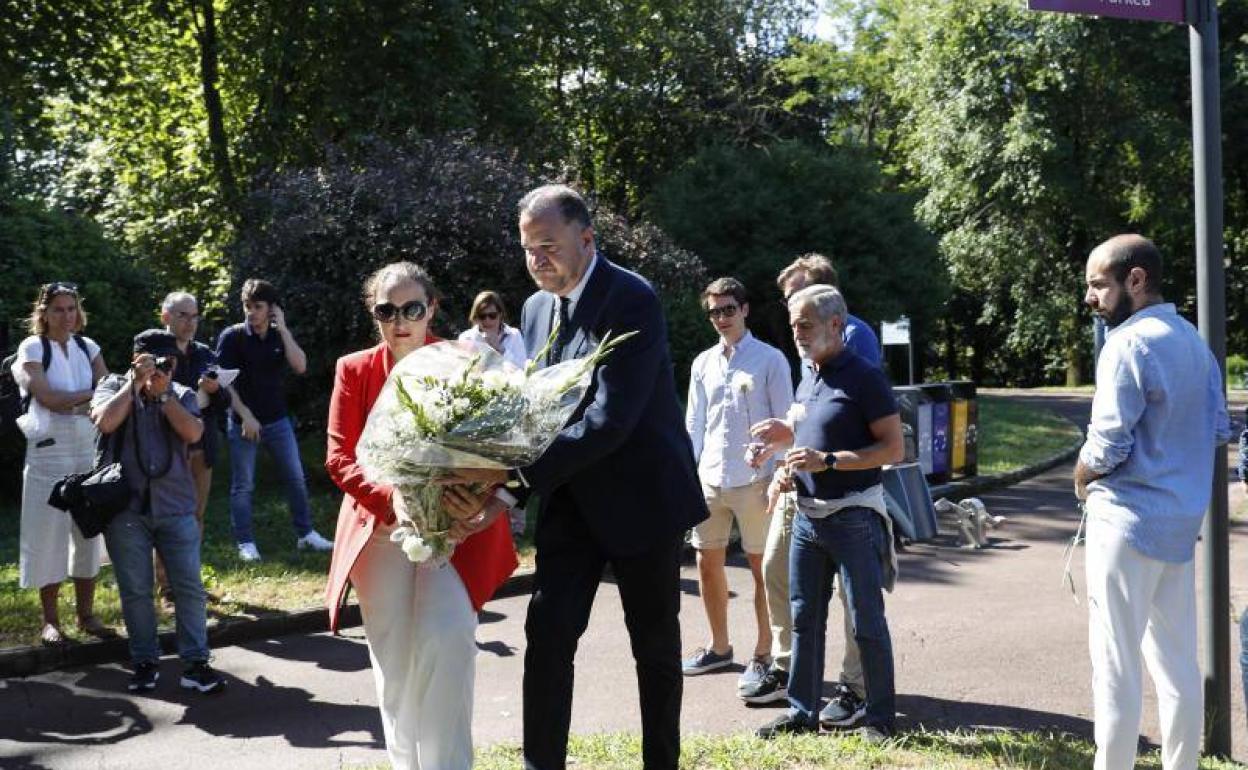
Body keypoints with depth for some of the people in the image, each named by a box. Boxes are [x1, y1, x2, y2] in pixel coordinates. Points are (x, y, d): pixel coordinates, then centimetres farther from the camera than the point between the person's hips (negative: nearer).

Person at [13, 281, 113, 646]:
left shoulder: (87, 346, 10)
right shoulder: (33, 347, -3)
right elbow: (48, 398, -12)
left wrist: (70, 404, -14)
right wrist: (89, 395, -5)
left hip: (89, 451, 4)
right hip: (49, 452, -4)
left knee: (89, 532, 6)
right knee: (49, 534, -1)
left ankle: (86, 614, 15)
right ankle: (50, 620, 9)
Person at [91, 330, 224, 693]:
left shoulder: (182, 396, 8)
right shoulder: (115, 386, 4)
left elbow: (193, 433, -11)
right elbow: (104, 422, -16)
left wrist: (162, 392, -12)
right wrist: (134, 383, -12)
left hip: (176, 508, 1)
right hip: (126, 508, -1)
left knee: (190, 587, -2)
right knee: (135, 591, 5)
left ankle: (195, 663, 4)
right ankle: (145, 661, 19)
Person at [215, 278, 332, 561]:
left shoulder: (280, 336, 4)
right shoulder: (232, 337, -8)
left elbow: (300, 366, -12)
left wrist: (283, 328, -15)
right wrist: (245, 416, -16)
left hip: (278, 421, 4)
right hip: (243, 422, -4)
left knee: (296, 478, 8)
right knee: (243, 485, 3)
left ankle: (305, 534, 20)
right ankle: (245, 544, 14)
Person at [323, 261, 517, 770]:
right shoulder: (354, 370, 2)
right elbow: (339, 458, -2)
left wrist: (484, 502, -24)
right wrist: (391, 499, -21)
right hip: (380, 529, 2)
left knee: (447, 638, -19)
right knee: (394, 659, 8)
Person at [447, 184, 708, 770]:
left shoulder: (632, 300, -19)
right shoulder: (536, 309, 5)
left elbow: (610, 419, -27)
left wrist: (514, 470, -30)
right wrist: (506, 487, -6)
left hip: (641, 496, -5)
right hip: (572, 498, 6)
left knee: (655, 644, 9)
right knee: (548, 632, -4)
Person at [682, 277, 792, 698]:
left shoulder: (770, 360, -4)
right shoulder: (703, 363, 10)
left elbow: (784, 422, -4)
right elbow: (693, 423, 13)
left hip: (754, 478, -5)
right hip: (710, 478, 5)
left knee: (761, 566, 3)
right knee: (707, 563, 10)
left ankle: (763, 655, 15)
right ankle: (719, 647, 27)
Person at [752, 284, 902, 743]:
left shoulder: (864, 378, -10)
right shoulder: (807, 381, 13)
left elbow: (893, 448, -14)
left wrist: (827, 460, -21)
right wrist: (790, 439, 5)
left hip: (852, 516, -7)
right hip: (807, 515, 8)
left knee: (866, 622, 1)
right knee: (804, 618, 11)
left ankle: (880, 716, 14)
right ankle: (802, 711, 21)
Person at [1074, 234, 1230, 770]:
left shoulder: (1129, 343, -16)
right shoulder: (1194, 341, 10)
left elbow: (1107, 444, -19)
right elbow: (1219, 429, 15)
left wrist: (1081, 480, -1)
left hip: (1129, 519, -9)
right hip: (1181, 517, 9)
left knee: (1116, 665, -1)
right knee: (1178, 660, 14)